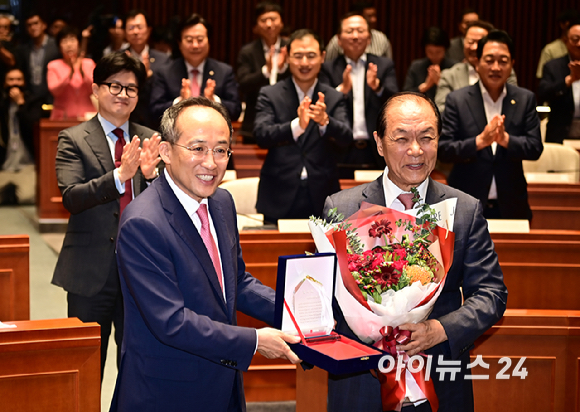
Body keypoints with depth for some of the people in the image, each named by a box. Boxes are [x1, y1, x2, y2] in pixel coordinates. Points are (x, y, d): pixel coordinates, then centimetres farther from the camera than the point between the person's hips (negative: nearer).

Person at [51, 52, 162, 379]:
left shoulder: (149, 141, 9)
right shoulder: (74, 140, -2)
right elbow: (71, 198, -16)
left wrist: (150, 173, -17)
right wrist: (120, 174, -28)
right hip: (92, 270, -3)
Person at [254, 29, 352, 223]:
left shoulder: (334, 98, 6)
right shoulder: (269, 95, 3)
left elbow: (346, 138, -9)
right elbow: (261, 135, -13)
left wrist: (325, 121, -31)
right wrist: (297, 125, -31)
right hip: (280, 200, -1)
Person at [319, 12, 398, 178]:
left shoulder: (384, 65, 9)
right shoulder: (328, 68, 7)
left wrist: (377, 86, -25)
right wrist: (342, 89, -25)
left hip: (376, 155, 1)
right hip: (341, 154, -1)